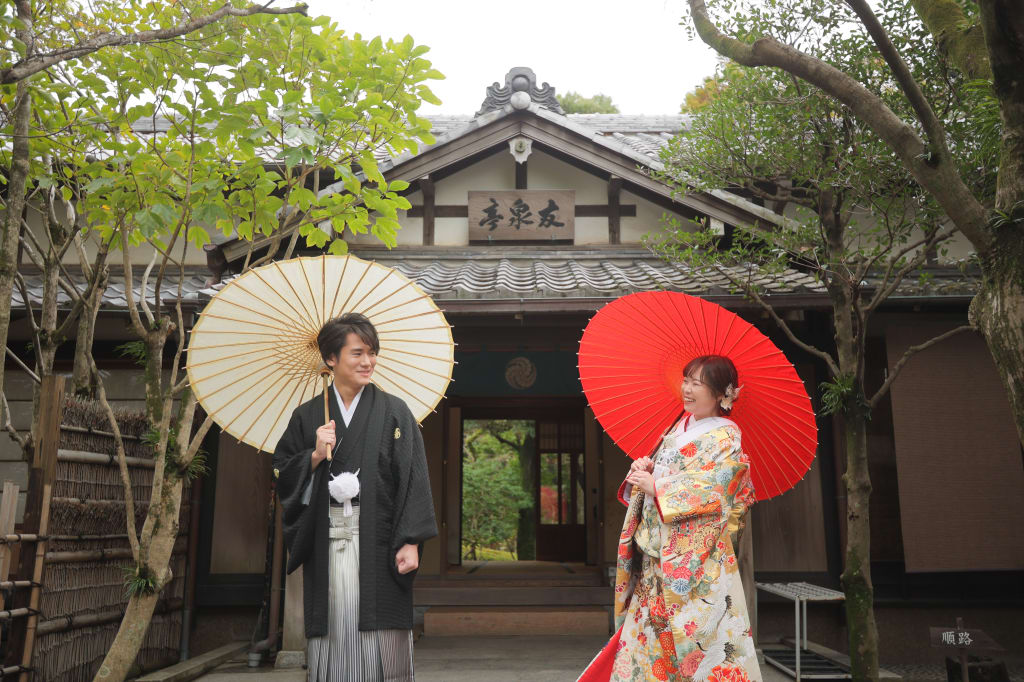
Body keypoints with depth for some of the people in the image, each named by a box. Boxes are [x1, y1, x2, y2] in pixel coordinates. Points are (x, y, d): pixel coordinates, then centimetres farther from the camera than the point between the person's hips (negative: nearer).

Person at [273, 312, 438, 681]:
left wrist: (410, 542, -11)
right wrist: (316, 456, -7)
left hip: (378, 545, -2)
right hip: (325, 547, 2)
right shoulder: (307, 415, 10)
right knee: (331, 636, 4)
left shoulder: (394, 412, 4)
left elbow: (413, 478, -3)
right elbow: (282, 473, 11)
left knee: (381, 643, -4)